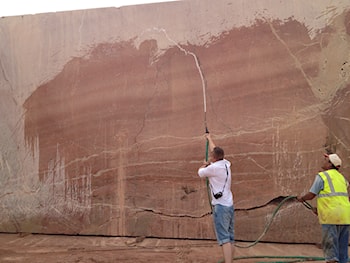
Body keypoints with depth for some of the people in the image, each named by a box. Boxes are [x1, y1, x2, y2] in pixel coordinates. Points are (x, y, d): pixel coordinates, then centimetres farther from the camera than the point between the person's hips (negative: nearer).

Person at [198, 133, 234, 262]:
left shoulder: (213, 167, -12)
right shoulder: (226, 164, 9)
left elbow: (200, 173, 7)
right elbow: (215, 150, 26)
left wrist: (204, 165, 27)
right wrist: (209, 138, 41)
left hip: (220, 206, -8)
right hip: (229, 205, 8)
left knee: (224, 238, -12)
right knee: (230, 238, 9)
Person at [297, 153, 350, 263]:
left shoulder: (322, 176, -4)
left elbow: (311, 195, -4)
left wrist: (301, 198, 16)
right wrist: (321, 209, 28)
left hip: (332, 216, -7)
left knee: (330, 246, -2)